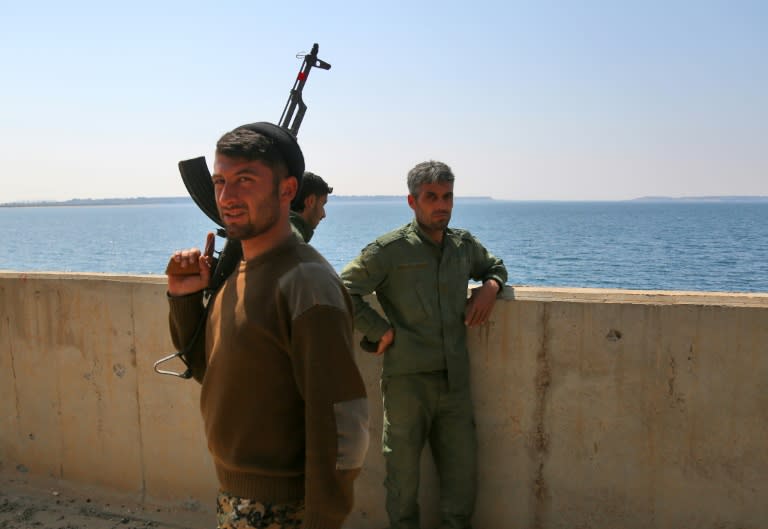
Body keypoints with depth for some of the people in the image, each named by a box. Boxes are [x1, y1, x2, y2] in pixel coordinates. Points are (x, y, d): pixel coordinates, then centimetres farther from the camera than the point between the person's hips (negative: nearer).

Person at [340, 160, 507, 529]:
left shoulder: (464, 245, 9)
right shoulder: (391, 249, -8)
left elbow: (495, 265, 29)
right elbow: (342, 291, -11)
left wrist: (490, 285, 7)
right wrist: (381, 330, -12)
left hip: (454, 381, 5)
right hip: (408, 380, -4)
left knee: (463, 472, 13)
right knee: (403, 471, 10)